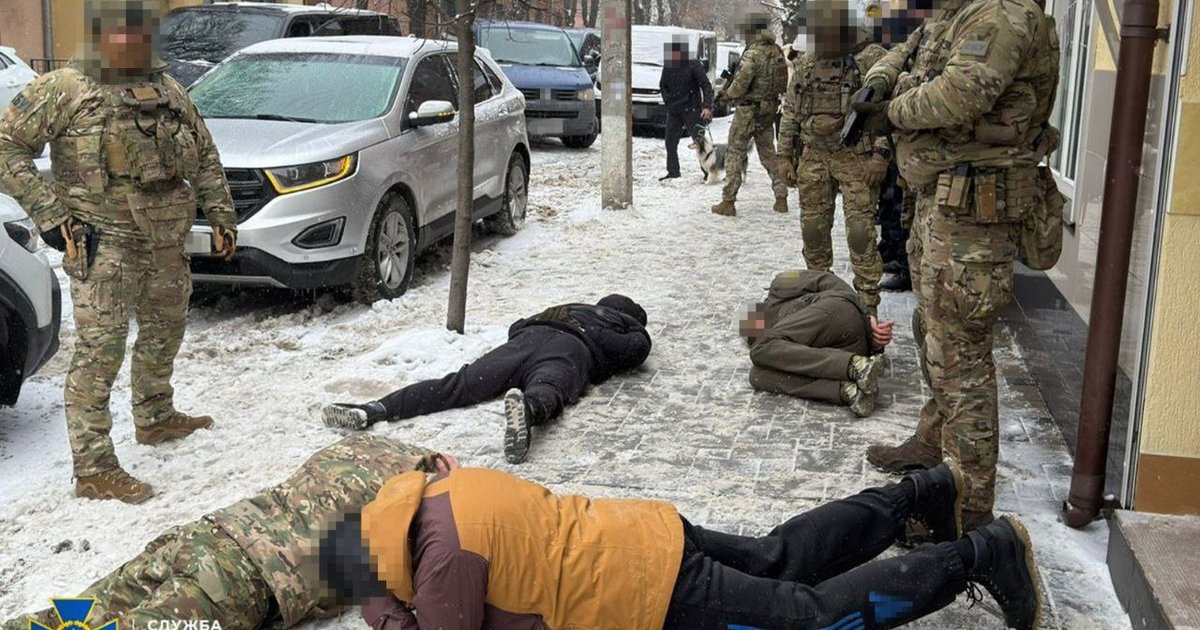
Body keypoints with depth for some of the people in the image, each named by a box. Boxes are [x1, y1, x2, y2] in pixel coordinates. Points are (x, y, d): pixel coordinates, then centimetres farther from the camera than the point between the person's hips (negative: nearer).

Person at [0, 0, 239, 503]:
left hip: (167, 240, 7)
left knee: (164, 334, 20)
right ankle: (93, 468, -6)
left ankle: (155, 419, 43)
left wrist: (221, 213, 12)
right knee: (100, 351, -10)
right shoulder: (63, 90, -5)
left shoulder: (169, 91, 11)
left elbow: (205, 155, 19)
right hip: (103, 241, -6)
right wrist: (48, 213, -12)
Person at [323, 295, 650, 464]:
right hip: (570, 354, -3)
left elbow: (516, 326, 39)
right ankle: (525, 409, -72)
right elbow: (638, 347, 15)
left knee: (459, 384, -13)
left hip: (527, 338, 4)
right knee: (545, 394, -35)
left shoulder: (573, 309, 42)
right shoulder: (629, 329, 34)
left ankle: (372, 410, -31)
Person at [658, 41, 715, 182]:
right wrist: (667, 101, 7)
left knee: (700, 141, -5)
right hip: (673, 111, 6)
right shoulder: (668, 66, 5)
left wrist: (707, 106, -20)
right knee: (670, 142, 9)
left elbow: (706, 86, -11)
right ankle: (673, 172, 22)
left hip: (691, 110, -6)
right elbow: (663, 85, 21)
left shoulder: (693, 65, -11)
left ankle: (710, 172, 1)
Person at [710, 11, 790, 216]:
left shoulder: (753, 54, -19)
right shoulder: (777, 52, 5)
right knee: (769, 153, 17)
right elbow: (782, 83, 10)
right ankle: (781, 198, 16)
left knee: (735, 154, 1)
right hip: (769, 110, 7)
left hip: (748, 111, -7)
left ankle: (728, 202, 1)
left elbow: (740, 85, -19)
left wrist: (726, 95, -1)